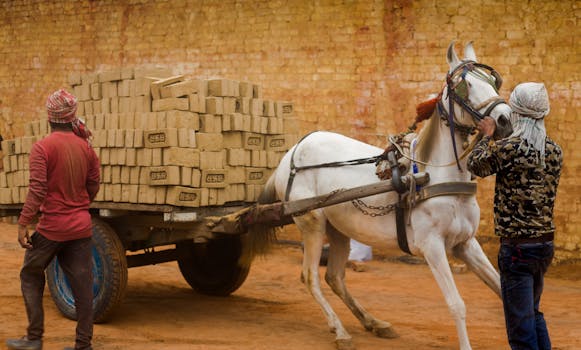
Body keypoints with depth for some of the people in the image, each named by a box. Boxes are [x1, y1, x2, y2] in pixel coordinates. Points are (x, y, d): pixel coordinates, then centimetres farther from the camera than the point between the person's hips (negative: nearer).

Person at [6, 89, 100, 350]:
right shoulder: (85, 147, 3)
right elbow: (93, 188, 8)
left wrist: (23, 223, -14)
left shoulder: (43, 147, -12)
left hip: (52, 227, -4)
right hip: (81, 226, 4)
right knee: (82, 284, 7)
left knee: (31, 277, 14)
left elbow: (37, 190, -18)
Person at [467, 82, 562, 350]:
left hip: (516, 246, -7)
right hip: (546, 244, 7)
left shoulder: (508, 148, -15)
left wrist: (487, 136, 18)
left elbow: (476, 165, 3)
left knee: (521, 327, -2)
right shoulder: (555, 151, 3)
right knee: (533, 313, 25)